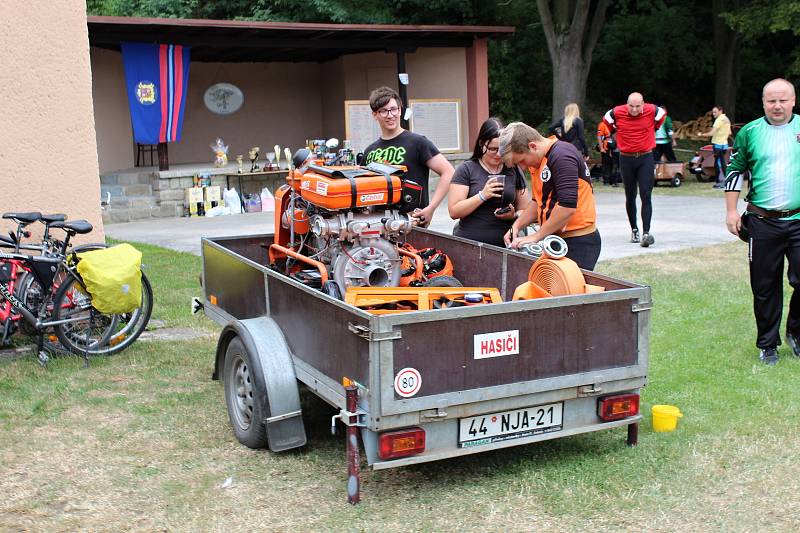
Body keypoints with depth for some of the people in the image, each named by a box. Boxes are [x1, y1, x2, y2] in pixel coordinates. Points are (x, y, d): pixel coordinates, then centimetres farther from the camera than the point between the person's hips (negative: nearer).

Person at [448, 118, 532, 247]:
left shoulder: (513, 171, 13)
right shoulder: (466, 169, 4)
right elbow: (454, 212, -4)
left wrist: (513, 215, -5)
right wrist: (482, 195, -14)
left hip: (505, 245, 2)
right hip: (469, 245, -2)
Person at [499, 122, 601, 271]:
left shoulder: (562, 156, -17)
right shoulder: (537, 161, 13)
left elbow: (567, 207, -24)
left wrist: (536, 237, -17)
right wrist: (517, 225, 7)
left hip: (579, 242, -9)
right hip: (556, 240, 9)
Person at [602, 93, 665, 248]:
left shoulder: (652, 111, -7)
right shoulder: (617, 113, -7)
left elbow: (662, 113, 16)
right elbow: (606, 119, 14)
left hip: (646, 158, -1)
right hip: (626, 159, 1)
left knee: (646, 196, -10)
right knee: (630, 197, 9)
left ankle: (646, 232, -15)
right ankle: (634, 230, 21)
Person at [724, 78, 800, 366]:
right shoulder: (750, 132, 4)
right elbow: (735, 172, 8)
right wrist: (731, 211, 2)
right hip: (763, 222, 0)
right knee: (765, 288, 7)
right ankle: (768, 344, 20)